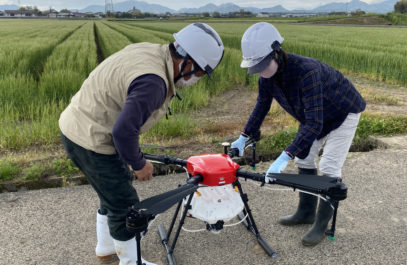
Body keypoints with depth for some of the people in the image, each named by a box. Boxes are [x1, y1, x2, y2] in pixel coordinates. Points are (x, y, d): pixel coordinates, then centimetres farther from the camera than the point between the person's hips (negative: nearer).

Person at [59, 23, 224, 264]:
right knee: (125, 206, 5)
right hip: (90, 142, -10)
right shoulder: (153, 82, -30)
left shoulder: (149, 50, 1)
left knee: (113, 192, 27)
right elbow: (123, 131, -32)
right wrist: (139, 164, -14)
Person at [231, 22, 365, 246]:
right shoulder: (267, 76, -18)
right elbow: (261, 107, -1)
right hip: (314, 116, 7)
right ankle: (306, 212, 23)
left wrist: (285, 157, -50)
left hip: (343, 113, -7)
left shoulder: (307, 71, -41)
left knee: (329, 168, -9)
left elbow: (314, 123, -45)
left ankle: (322, 224, 5)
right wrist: (243, 138, 0)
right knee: (304, 160, 8)